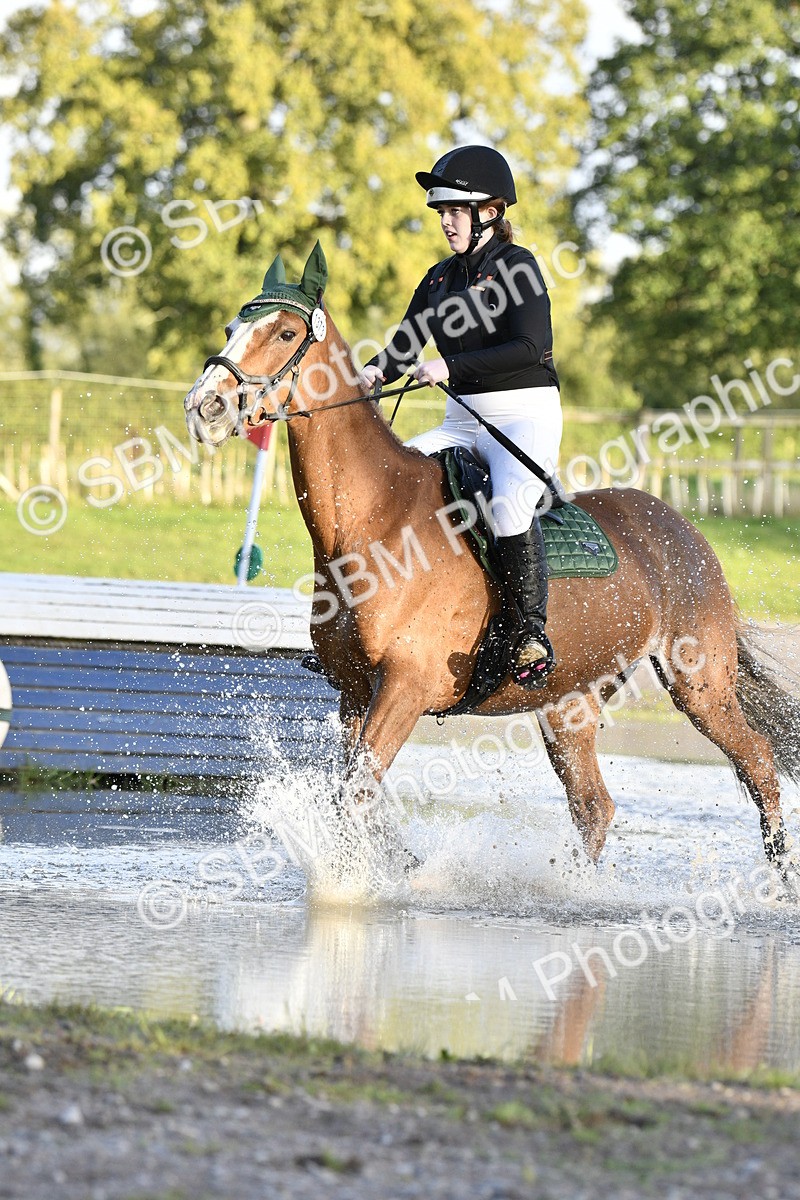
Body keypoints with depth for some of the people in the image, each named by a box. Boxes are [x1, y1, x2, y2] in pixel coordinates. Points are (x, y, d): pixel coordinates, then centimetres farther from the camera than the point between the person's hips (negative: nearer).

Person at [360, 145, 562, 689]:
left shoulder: (516, 265, -8)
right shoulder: (441, 278, 14)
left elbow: (531, 347, -20)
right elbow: (407, 344, 13)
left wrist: (452, 366, -26)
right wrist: (377, 371, -10)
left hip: (526, 414, -8)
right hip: (463, 420, 8)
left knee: (510, 503, -35)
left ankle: (534, 629, -25)